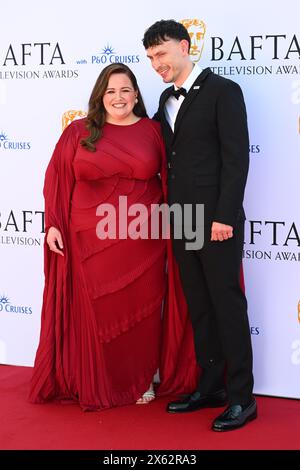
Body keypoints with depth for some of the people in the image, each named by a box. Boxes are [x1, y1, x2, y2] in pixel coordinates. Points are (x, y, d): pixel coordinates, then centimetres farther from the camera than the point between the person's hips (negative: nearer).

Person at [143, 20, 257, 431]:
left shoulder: (223, 91, -7)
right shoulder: (166, 100, 15)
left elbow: (236, 158, -13)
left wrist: (224, 216, -18)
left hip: (216, 220, -7)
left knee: (228, 305, -2)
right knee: (198, 307, 12)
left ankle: (242, 397, 6)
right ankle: (211, 386, 21)